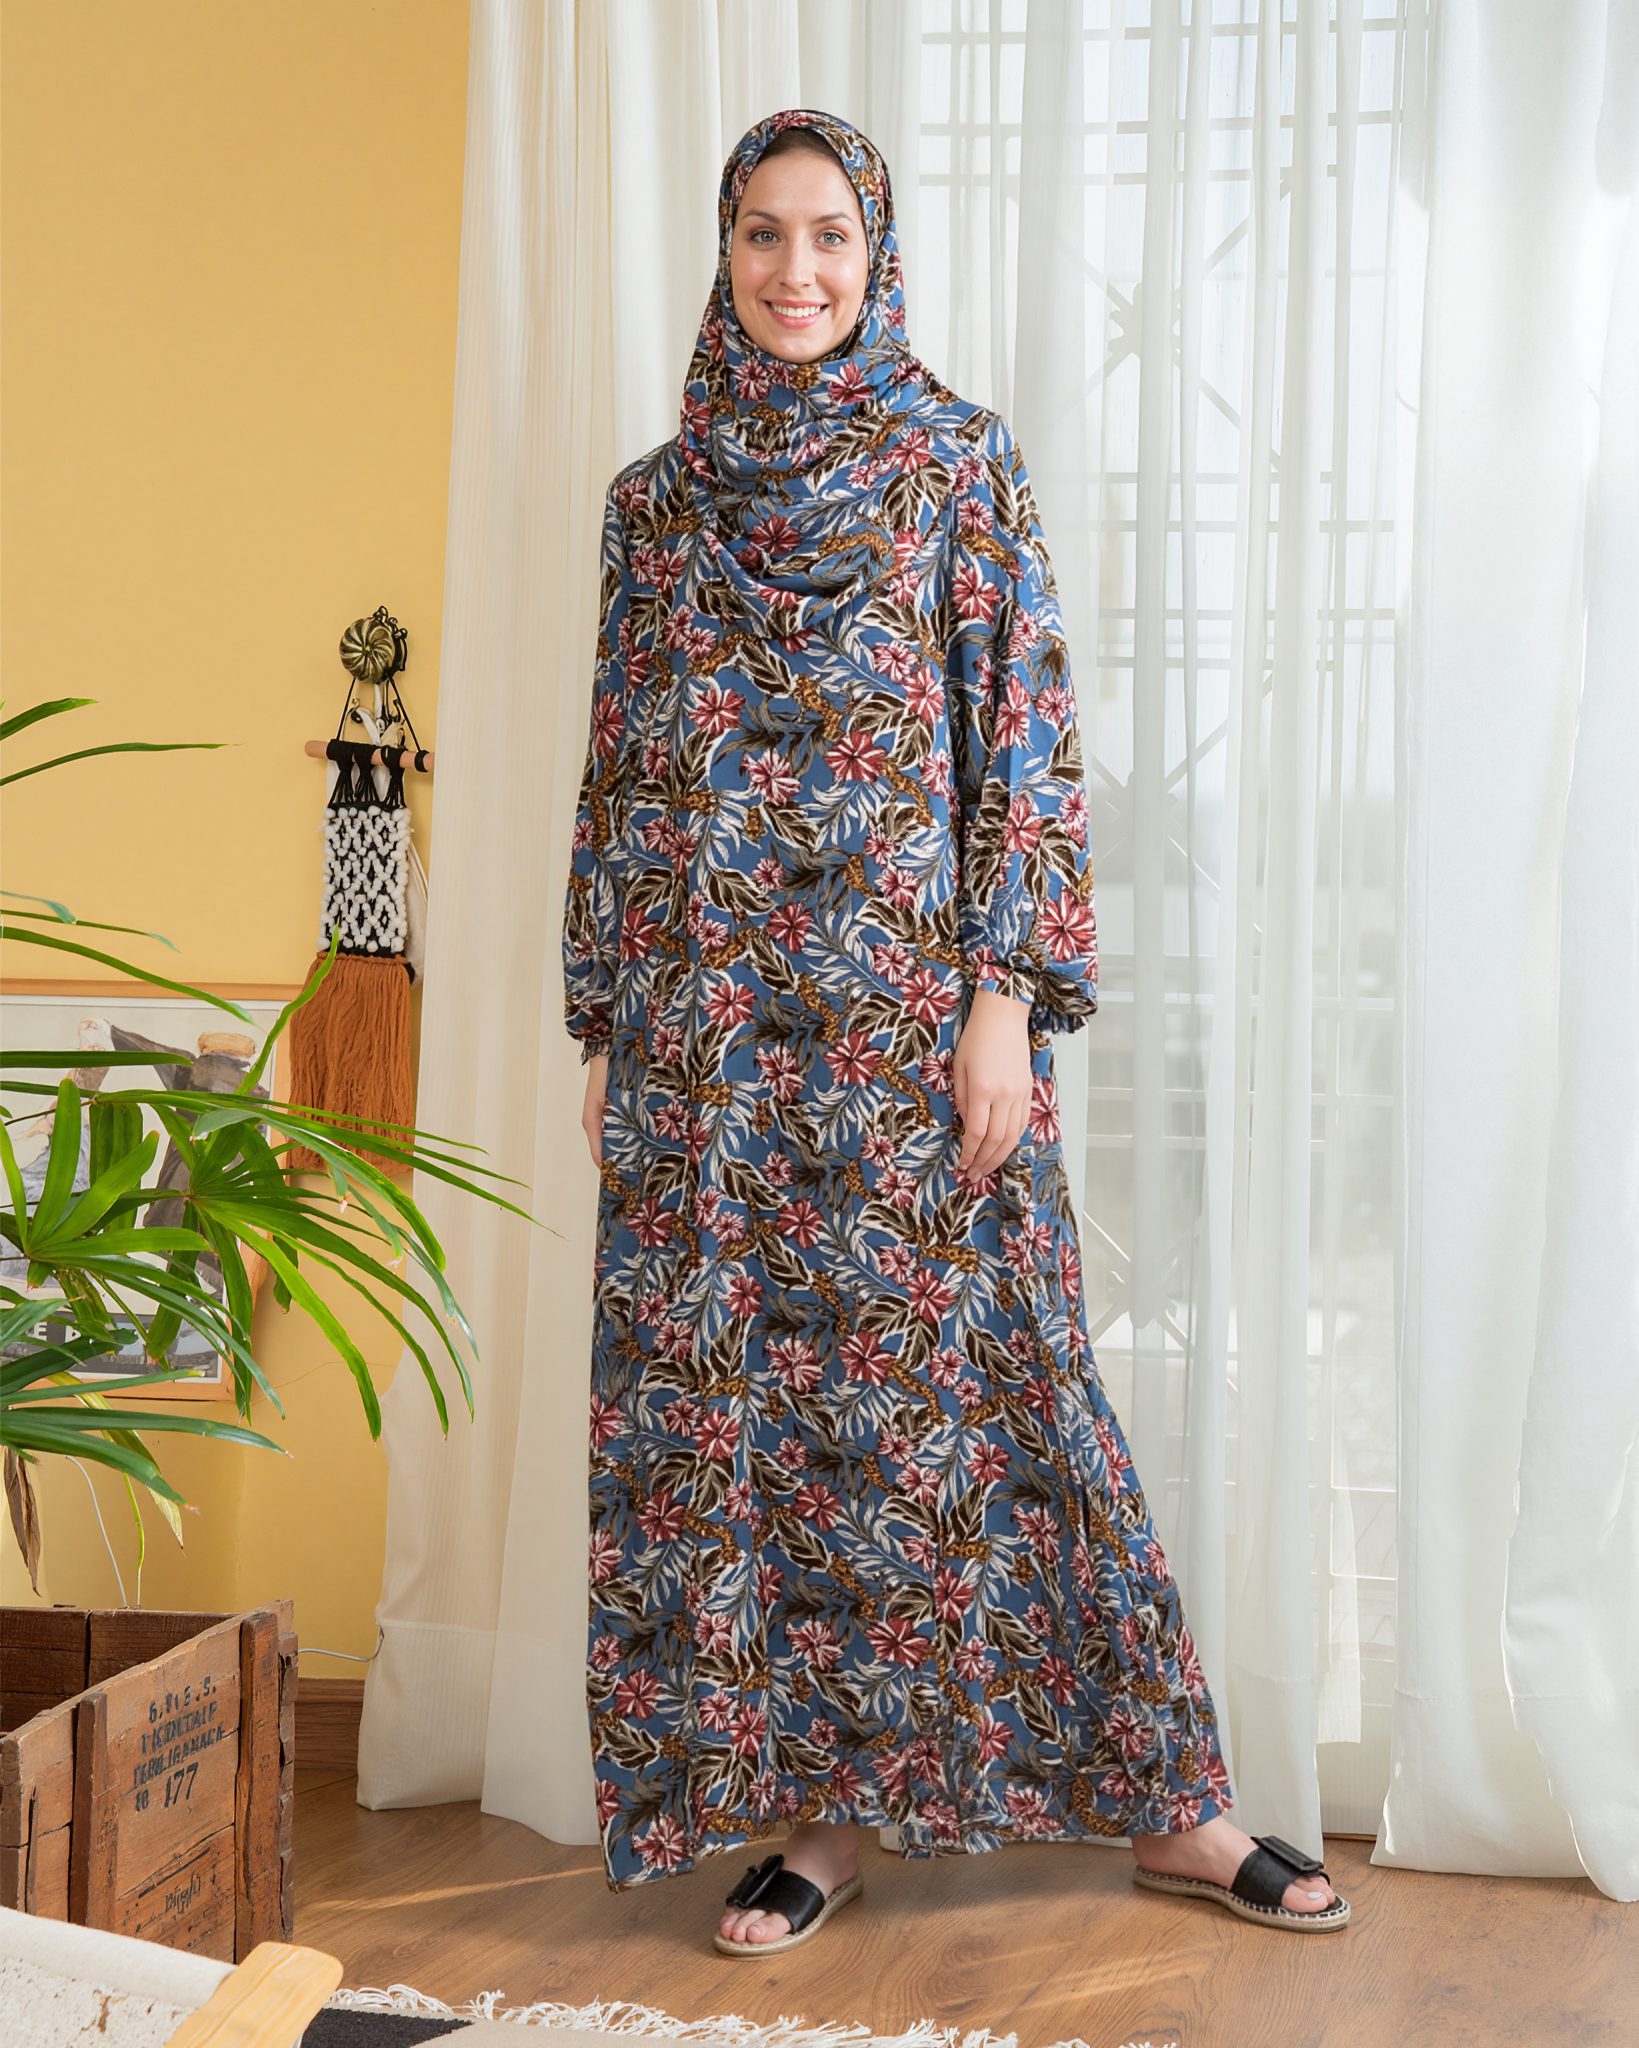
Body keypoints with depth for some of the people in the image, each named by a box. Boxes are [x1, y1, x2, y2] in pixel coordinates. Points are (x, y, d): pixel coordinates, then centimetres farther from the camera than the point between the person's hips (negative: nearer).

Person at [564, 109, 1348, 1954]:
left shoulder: (963, 465, 2)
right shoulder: (657, 497, 10)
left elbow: (1024, 741, -2)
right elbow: (620, 770, 12)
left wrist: (1007, 1000, -11)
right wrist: (603, 1028, 8)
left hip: (912, 1006, -3)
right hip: (706, 1024, 3)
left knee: (970, 1376, 0)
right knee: (728, 1398, 3)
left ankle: (1164, 1801, 12)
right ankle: (806, 1803, 16)